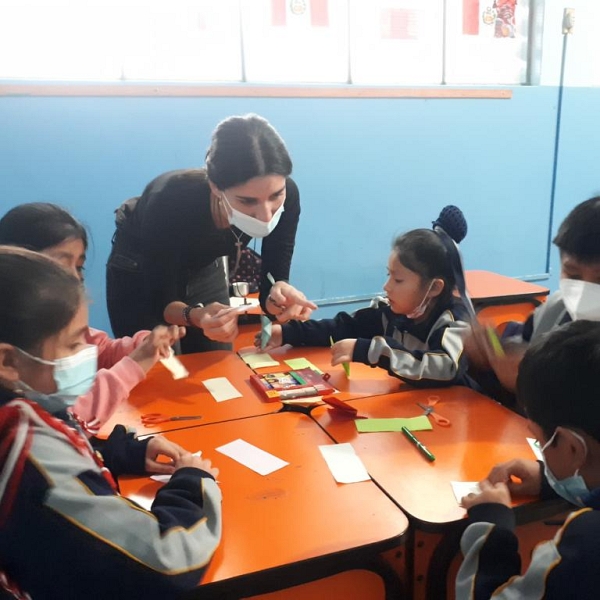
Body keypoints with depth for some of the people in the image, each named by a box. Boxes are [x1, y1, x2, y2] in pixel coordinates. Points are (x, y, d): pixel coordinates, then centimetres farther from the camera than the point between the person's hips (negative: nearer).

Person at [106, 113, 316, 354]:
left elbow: (270, 288, -23)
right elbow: (159, 302, -29)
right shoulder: (170, 202, -39)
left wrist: (280, 295, -45)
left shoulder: (286, 196, -30)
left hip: (203, 265, 3)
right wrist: (196, 316, -49)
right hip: (138, 264, -3)